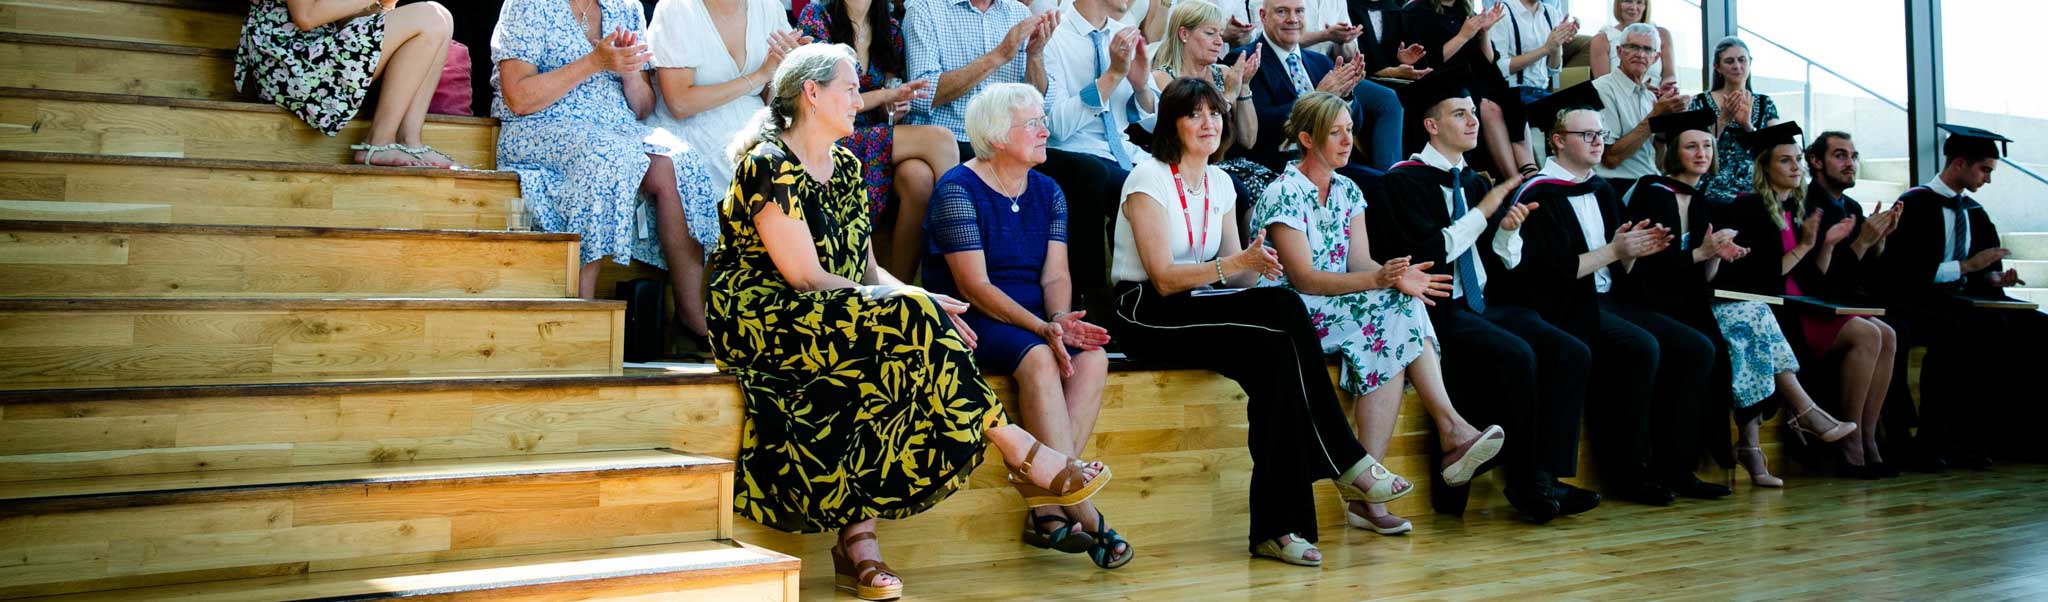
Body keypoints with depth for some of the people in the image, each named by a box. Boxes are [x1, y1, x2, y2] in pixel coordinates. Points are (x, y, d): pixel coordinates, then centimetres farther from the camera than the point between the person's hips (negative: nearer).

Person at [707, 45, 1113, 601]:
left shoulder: (845, 167, 16)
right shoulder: (767, 166, -10)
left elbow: (867, 270, 13)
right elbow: (806, 278, -17)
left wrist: (915, 301, -8)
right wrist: (911, 304, -19)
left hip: (837, 323, 8)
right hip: (759, 321, -8)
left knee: (889, 365, -25)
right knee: (907, 323, -28)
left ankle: (857, 540, -25)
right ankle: (1028, 461, -21)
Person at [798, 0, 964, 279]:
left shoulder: (891, 27, 15)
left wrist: (897, 108, -3)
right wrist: (884, 96, -12)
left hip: (878, 136, 5)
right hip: (831, 139, -5)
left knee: (919, 175, -32)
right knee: (938, 139, -25)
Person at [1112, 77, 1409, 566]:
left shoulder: (1219, 183, 14)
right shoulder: (1148, 179, -7)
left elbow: (1236, 276, 9)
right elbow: (1163, 278, -15)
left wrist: (1255, 266, -15)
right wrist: (1235, 263, -26)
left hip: (1200, 310, 7)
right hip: (1145, 314, -7)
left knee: (1275, 355, -28)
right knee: (1285, 311, -28)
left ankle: (1277, 526, -27)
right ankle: (1346, 464, -20)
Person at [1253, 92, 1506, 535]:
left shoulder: (1347, 191, 12)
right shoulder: (1284, 195, -11)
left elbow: (1360, 263, 3)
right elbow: (1303, 278, -19)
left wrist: (1398, 277, -20)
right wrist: (1378, 280, -31)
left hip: (1336, 310, 7)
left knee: (1405, 306, -22)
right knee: (1394, 319, -27)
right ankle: (1452, 432, -23)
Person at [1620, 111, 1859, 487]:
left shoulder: (1700, 203, 16)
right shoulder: (1652, 194, -6)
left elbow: (1702, 279, 11)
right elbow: (1648, 267, -14)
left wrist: (1718, 257, -10)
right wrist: (1702, 254, -23)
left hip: (1690, 304, 7)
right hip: (1655, 307, -7)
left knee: (1751, 315, -20)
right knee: (1746, 320, -24)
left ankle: (1749, 444, -22)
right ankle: (1803, 411, -14)